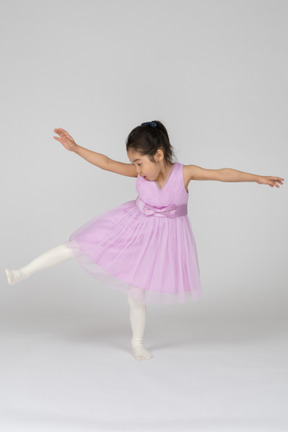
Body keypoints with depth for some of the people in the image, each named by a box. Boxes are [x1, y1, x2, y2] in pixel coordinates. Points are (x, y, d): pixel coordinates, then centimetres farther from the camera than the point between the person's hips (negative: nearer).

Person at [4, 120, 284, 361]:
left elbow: (222, 174, -19)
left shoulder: (184, 173, -19)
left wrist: (258, 178, -21)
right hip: (133, 227, 3)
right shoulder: (140, 172, -12)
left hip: (163, 236, -3)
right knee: (78, 246, -4)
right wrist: (75, 148, -17)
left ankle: (137, 342, 28)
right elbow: (106, 163, -11)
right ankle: (23, 273, 5)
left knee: (136, 293, 3)